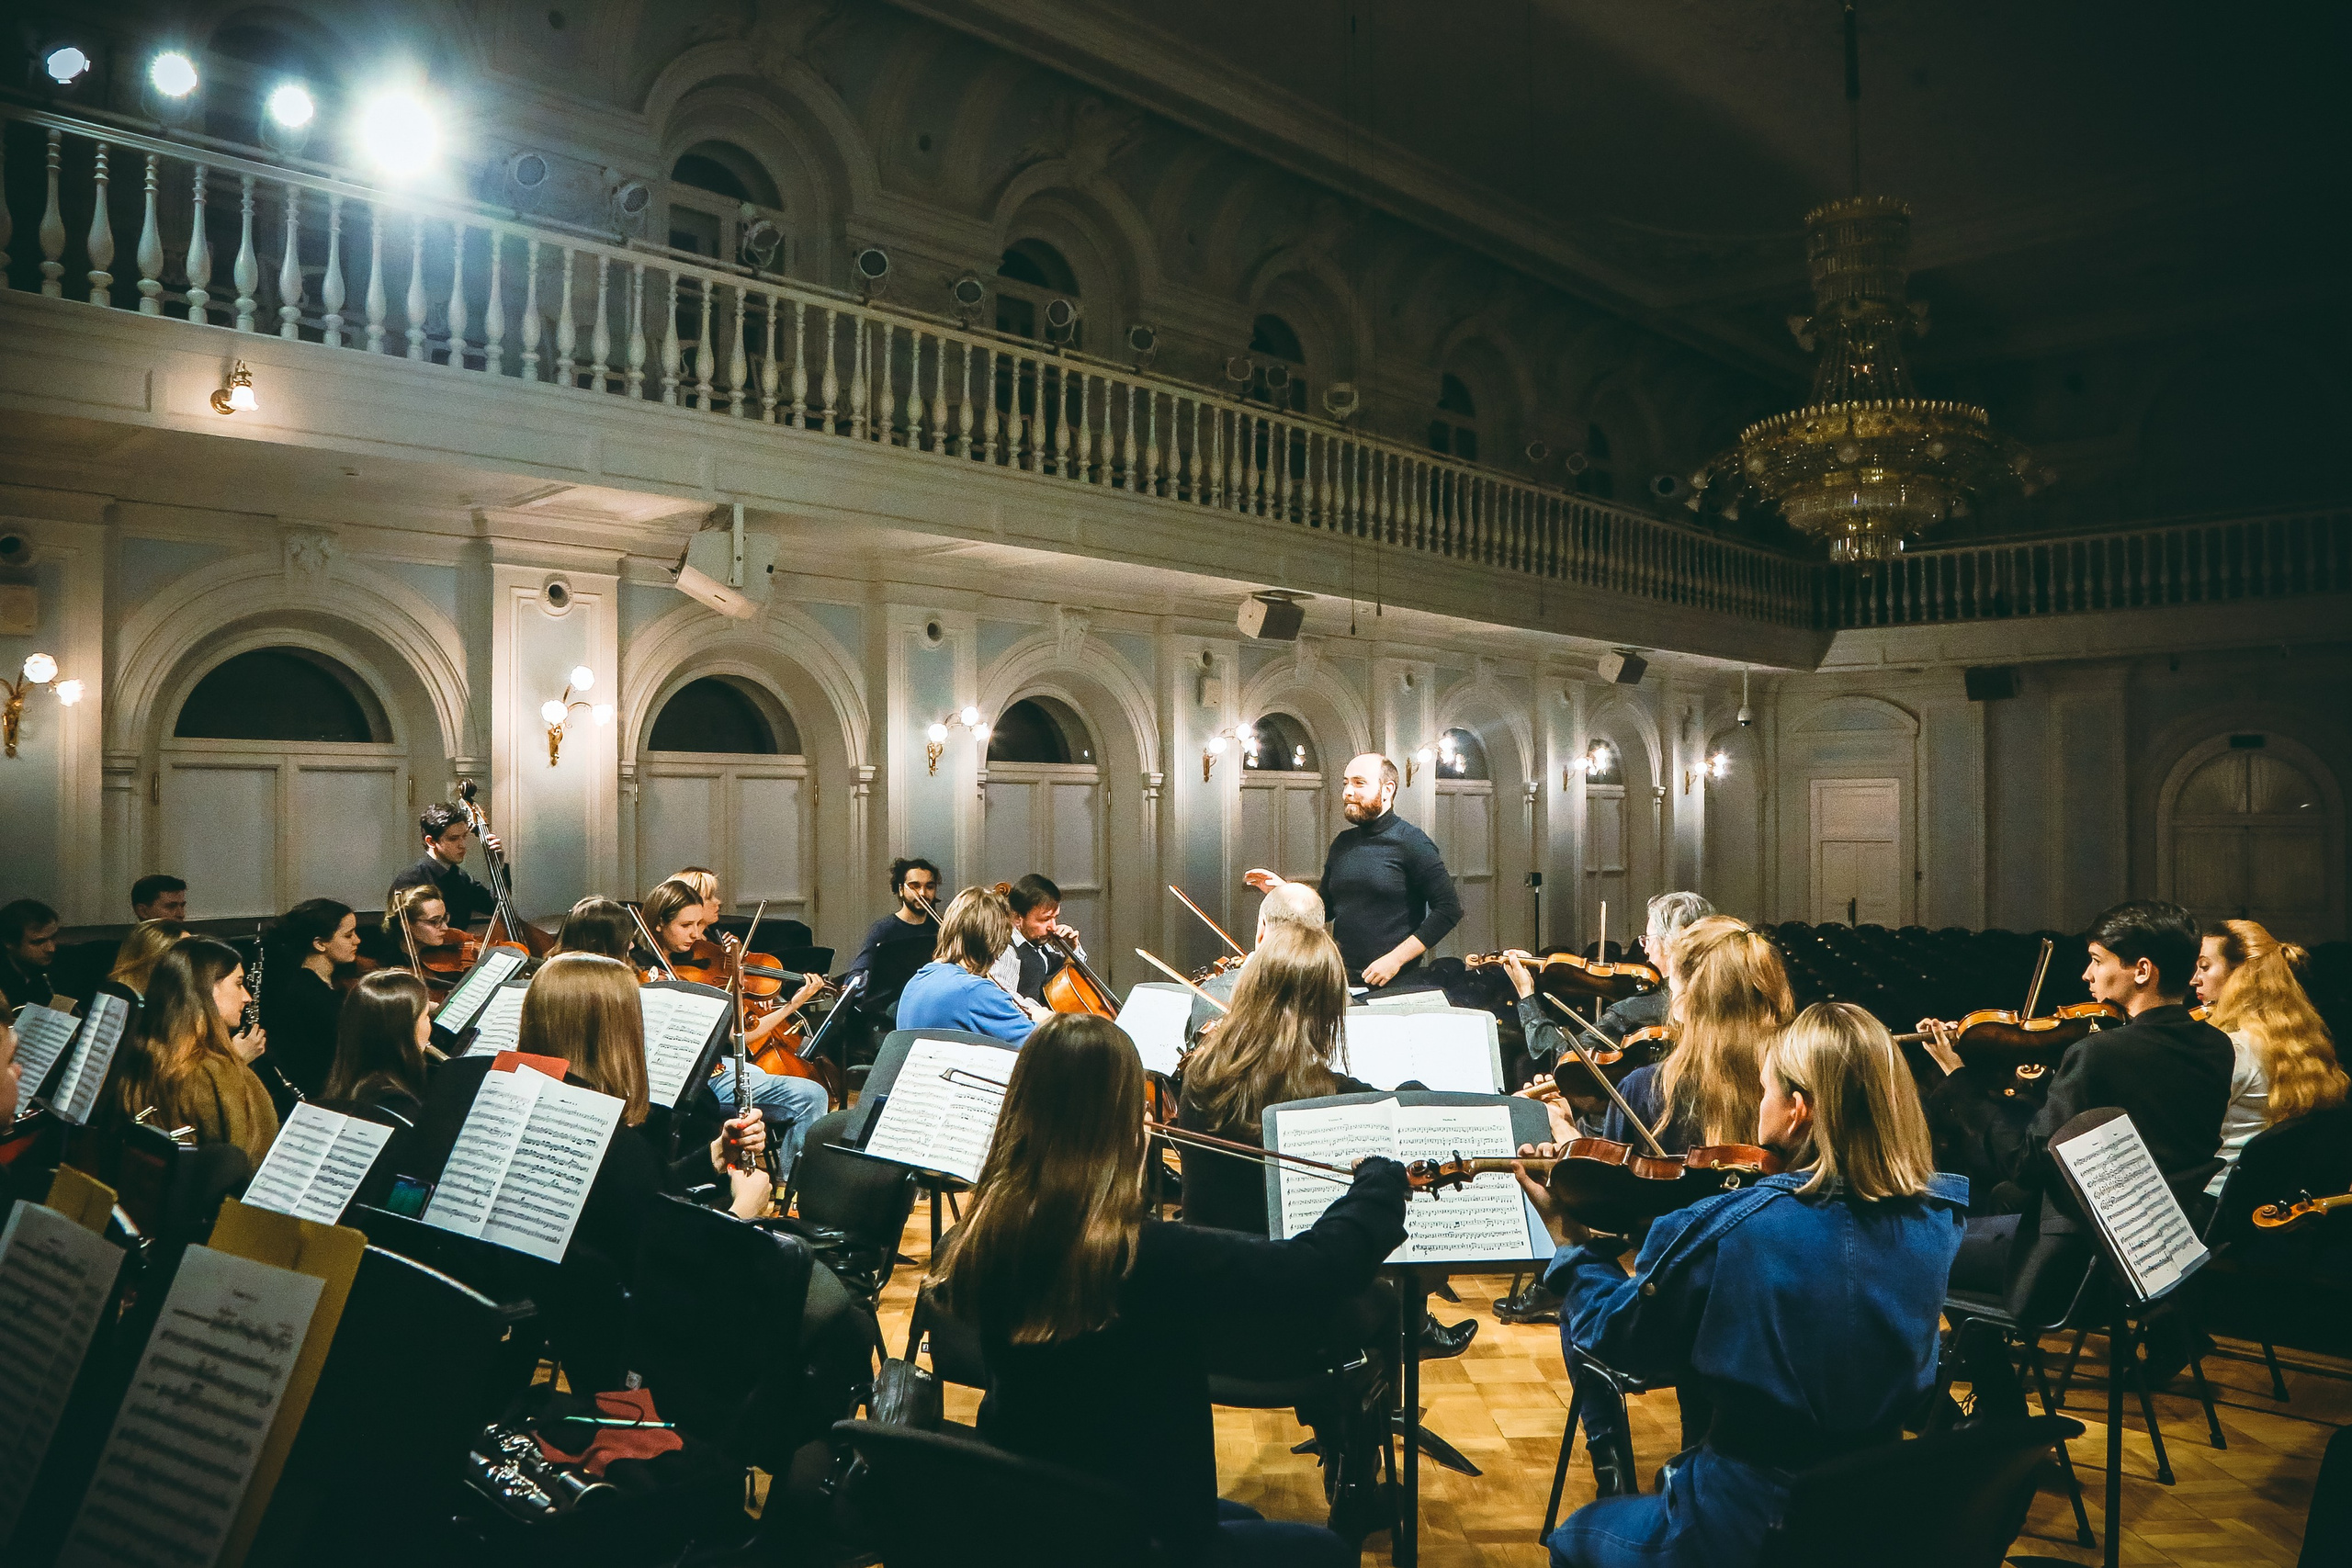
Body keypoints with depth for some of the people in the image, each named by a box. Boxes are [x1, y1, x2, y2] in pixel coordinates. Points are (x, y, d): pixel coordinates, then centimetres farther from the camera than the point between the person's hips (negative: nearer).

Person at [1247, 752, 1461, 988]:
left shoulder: (1411, 842, -10)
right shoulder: (1342, 844, 9)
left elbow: (1449, 909, -15)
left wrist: (1395, 959, -18)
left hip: (1394, 986, -6)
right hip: (1343, 982, 6)